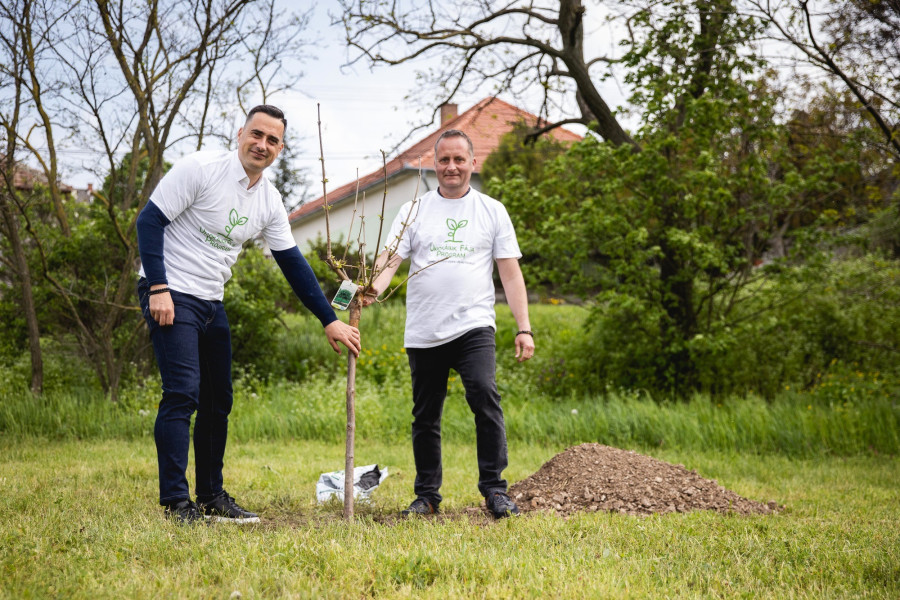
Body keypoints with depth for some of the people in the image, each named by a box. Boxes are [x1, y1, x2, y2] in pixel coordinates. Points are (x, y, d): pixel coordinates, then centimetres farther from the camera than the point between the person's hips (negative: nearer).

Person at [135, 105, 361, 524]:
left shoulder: (269, 202, 7)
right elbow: (149, 220, -12)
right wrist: (158, 289, -20)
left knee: (218, 401, 10)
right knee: (183, 393, -16)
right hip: (171, 295, -7)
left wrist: (329, 320, 10)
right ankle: (176, 502, -11)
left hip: (212, 302, 7)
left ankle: (211, 498, 21)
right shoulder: (200, 168, -12)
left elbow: (293, 264, 12)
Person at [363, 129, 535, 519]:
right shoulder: (413, 211, 10)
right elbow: (391, 258, -1)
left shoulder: (492, 211, 9)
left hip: (474, 326, -2)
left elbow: (510, 272, 7)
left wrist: (524, 329, -1)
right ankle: (427, 496, 22)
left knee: (485, 396, -22)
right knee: (425, 417, 8)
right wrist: (374, 288, -24)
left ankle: (494, 490, -13)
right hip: (423, 333, 2)